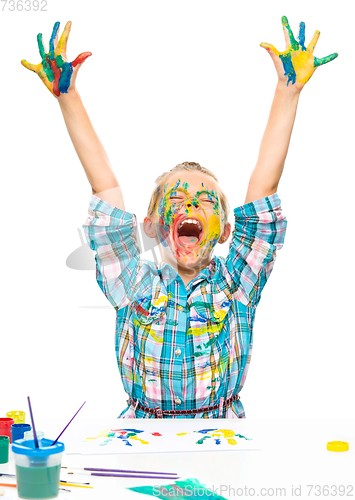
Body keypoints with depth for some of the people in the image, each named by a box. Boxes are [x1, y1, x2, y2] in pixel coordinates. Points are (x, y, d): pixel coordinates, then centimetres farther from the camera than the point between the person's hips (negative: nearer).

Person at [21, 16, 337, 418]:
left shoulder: (234, 283, 5)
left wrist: (287, 92, -3)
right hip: (143, 422, 0)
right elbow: (103, 185, 1)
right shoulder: (136, 285, 5)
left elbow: (264, 182, 0)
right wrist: (67, 98, -2)